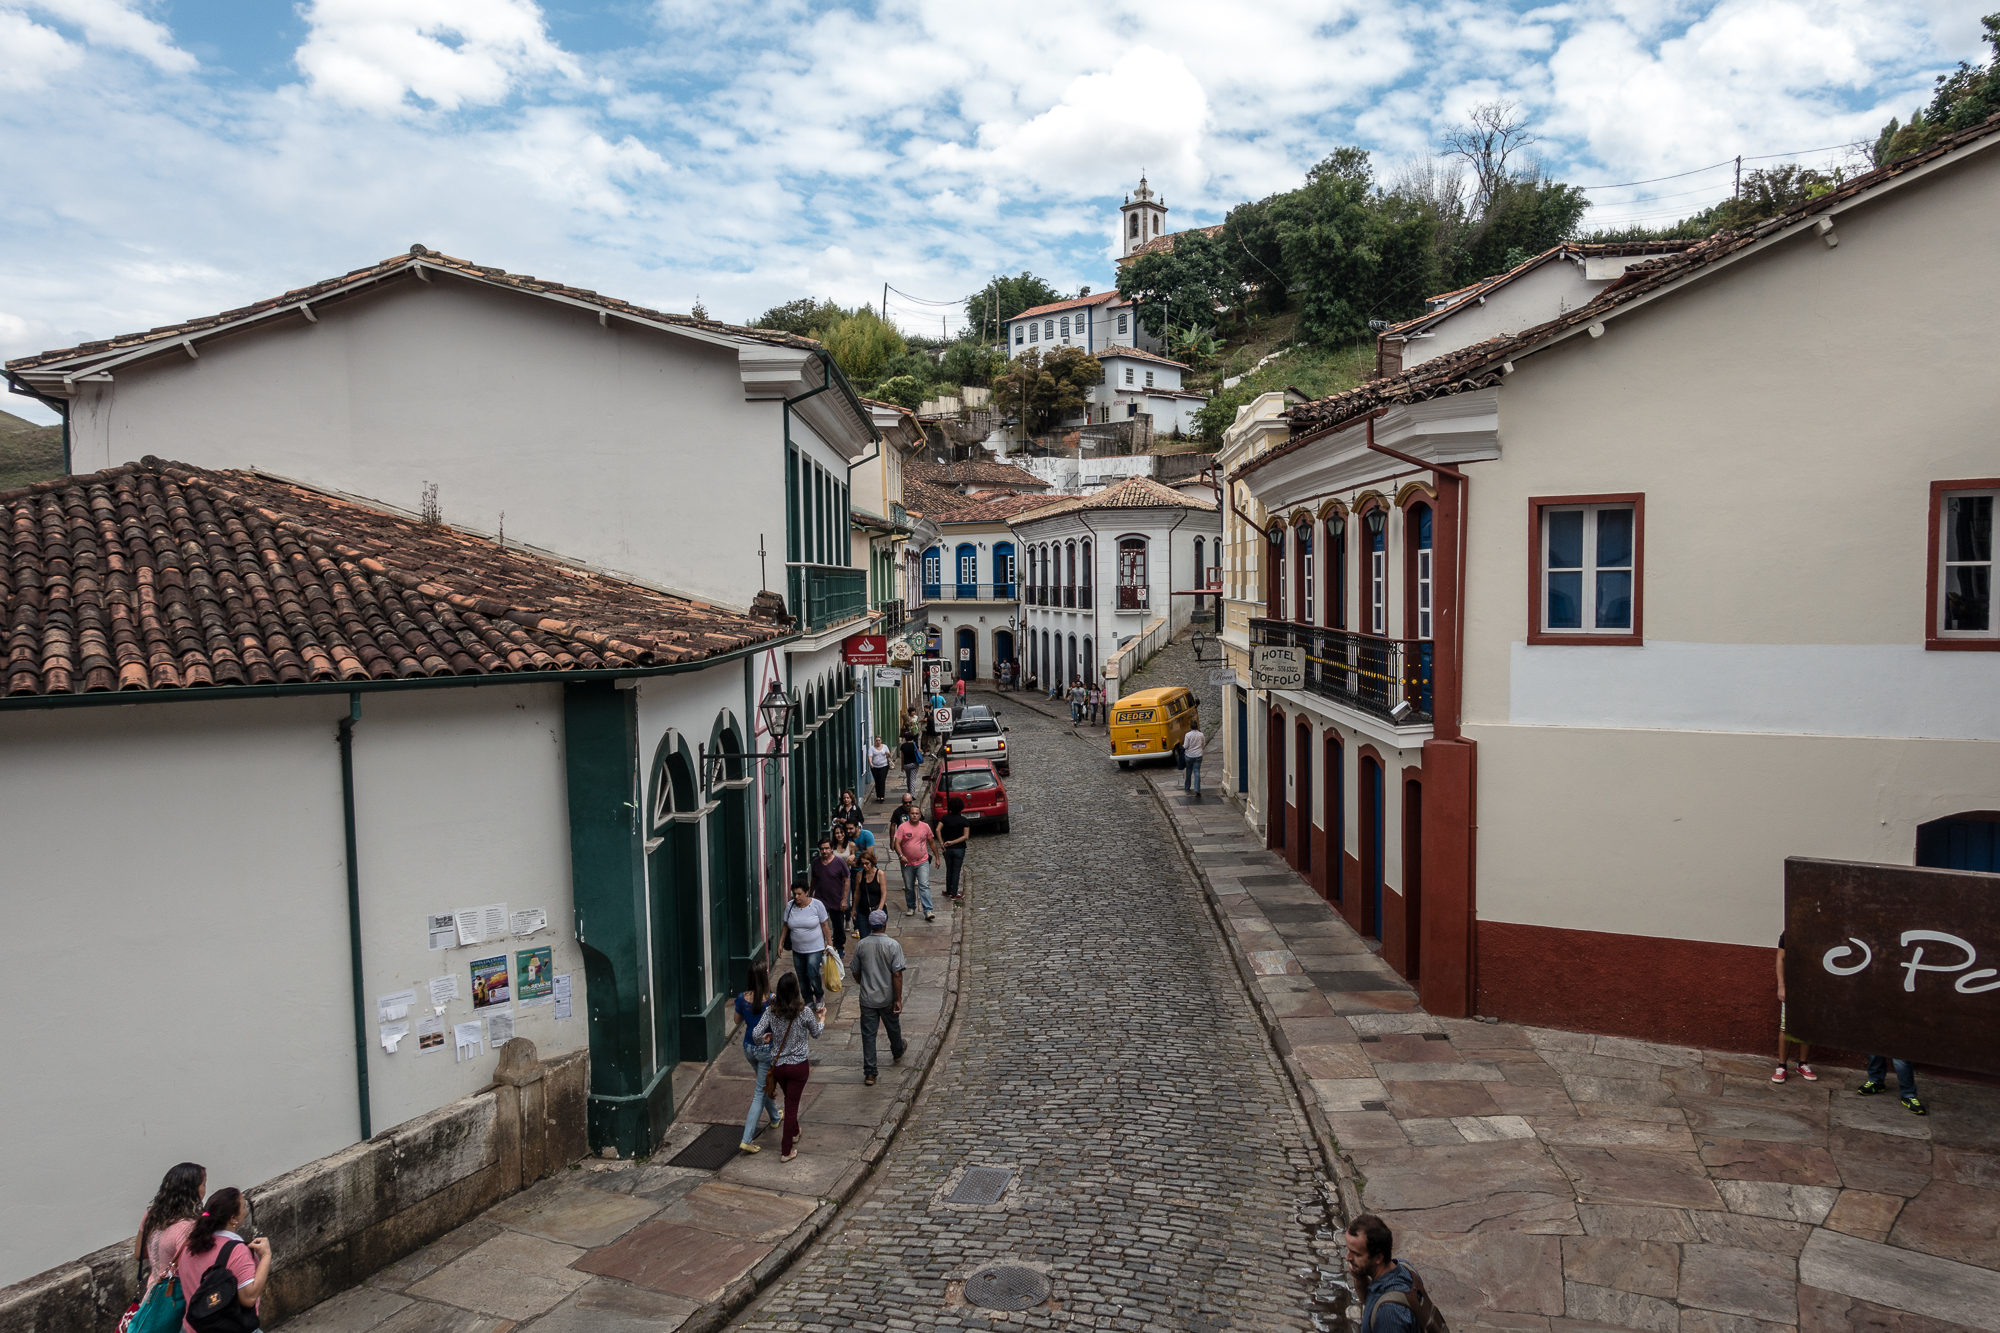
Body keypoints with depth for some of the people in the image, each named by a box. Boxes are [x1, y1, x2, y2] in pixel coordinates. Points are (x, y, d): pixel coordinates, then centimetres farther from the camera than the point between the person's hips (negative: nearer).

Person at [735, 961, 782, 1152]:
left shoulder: (742, 998, -12)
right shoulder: (771, 1000, -24)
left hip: (749, 1048, 5)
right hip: (767, 1049, -5)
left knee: (764, 1084, 29)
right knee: (760, 1092, 3)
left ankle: (775, 1117, 51)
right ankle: (746, 1139, 0)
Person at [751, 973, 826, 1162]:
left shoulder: (771, 1011, -11)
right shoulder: (804, 1012, -18)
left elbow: (757, 1035, -13)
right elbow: (816, 1033, -2)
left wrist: (766, 1037, 9)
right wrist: (821, 1018, 17)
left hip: (778, 1065, 4)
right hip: (799, 1065, -4)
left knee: (790, 1100, 28)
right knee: (791, 1105, 6)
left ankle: (793, 1132, 48)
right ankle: (786, 1151, 11)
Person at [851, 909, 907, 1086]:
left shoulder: (861, 945, -7)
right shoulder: (893, 945, -16)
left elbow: (856, 973, 4)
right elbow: (897, 975, -18)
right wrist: (898, 999, -11)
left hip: (867, 998, 1)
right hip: (887, 997, -1)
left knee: (868, 1034, 6)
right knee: (893, 1027, 24)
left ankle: (869, 1073, 5)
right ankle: (897, 1052, 50)